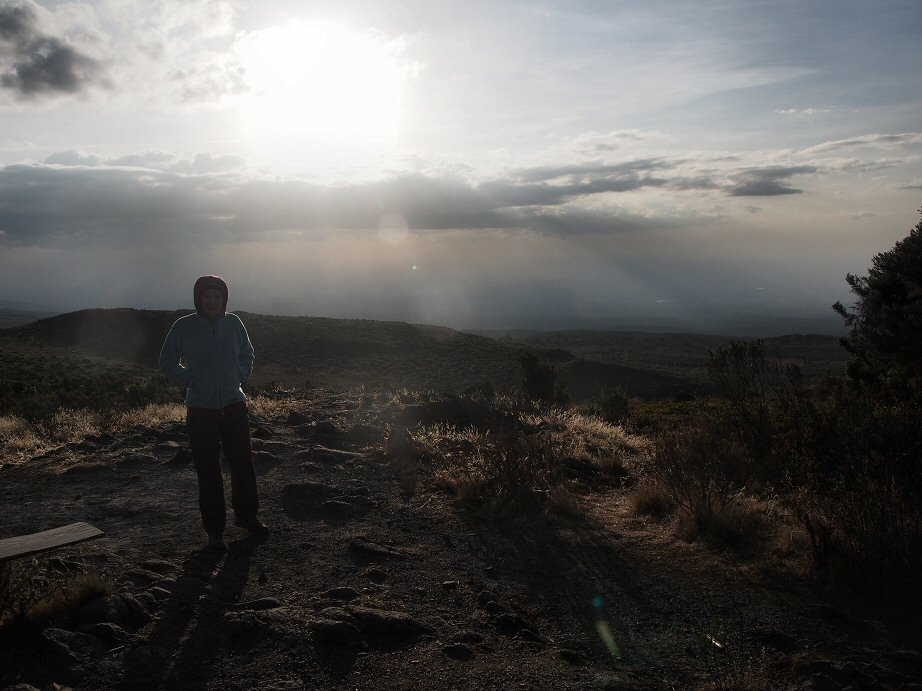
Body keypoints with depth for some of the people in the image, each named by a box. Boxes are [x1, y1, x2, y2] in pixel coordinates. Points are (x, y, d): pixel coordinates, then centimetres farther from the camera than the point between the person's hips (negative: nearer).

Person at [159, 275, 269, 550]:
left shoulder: (233, 323, 2)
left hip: (234, 405, 3)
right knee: (208, 471, 3)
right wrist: (190, 381, -7)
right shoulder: (184, 326, -6)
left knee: (243, 463, 8)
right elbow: (167, 361, 4)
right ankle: (214, 529, 15)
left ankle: (247, 515, 27)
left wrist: (239, 377, 2)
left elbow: (247, 355, 16)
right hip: (201, 409, -2)